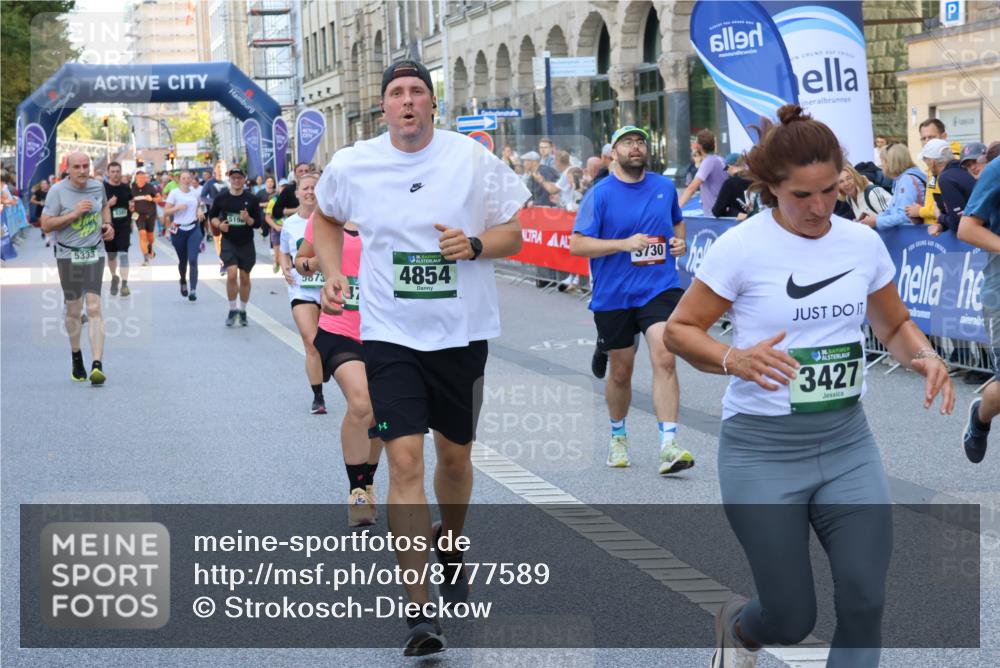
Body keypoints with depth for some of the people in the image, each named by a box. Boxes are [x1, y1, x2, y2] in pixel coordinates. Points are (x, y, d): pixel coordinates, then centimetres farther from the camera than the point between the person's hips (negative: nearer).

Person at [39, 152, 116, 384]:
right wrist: (74, 214, -19)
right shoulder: (57, 191, -8)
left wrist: (108, 223, 7)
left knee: (94, 308, -11)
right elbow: (46, 225, -10)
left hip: (94, 254, 1)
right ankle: (76, 357, 32)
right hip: (68, 255, -1)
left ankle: (97, 366, -19)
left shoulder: (97, 186, 3)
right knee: (73, 310, 8)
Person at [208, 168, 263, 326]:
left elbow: (258, 223, -1)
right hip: (228, 243, -1)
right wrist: (219, 225, -9)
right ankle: (233, 310, -1)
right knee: (232, 274, -16)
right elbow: (212, 216, 11)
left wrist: (248, 219, -21)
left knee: (244, 278, 9)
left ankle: (242, 311, 25)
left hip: (246, 244, 1)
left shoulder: (251, 199, -2)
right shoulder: (221, 198, -1)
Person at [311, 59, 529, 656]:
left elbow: (513, 235, 1)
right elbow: (326, 217, 19)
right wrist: (332, 271, 2)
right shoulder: (352, 165, -2)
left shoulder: (473, 159, -6)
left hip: (462, 333, 1)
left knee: (456, 455, 16)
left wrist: (473, 245, -19)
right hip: (391, 335, -1)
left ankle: (449, 547, 48)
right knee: (406, 462, -12)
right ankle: (421, 612, -11)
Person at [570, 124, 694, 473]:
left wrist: (679, 241, 3)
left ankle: (668, 445, -22)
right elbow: (577, 245, -9)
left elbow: (677, 221, 26)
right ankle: (618, 436, 37)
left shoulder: (665, 187, 6)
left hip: (660, 288, 1)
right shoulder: (600, 194, -5)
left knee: (664, 358, -19)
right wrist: (624, 244, -19)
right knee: (621, 371, 11)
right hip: (613, 296, -1)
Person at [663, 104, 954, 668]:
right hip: (763, 447, -4)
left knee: (865, 602, -7)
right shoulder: (742, 247, -12)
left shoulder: (863, 243, 1)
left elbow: (896, 326, 16)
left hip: (848, 441, 4)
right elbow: (679, 330, -5)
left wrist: (924, 357, -7)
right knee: (792, 619, 0)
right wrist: (734, 359, -25)